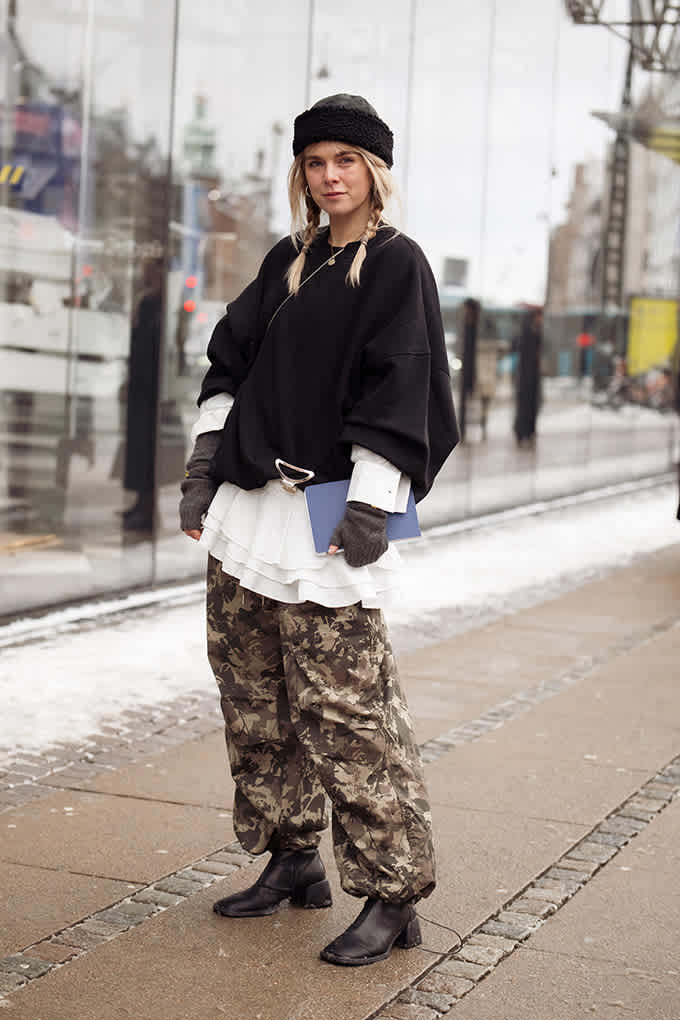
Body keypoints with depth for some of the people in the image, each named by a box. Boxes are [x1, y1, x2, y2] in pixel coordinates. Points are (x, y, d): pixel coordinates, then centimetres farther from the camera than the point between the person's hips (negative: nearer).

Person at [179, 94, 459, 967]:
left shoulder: (397, 265, -4)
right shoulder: (288, 262, 16)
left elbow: (399, 388, -11)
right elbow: (232, 357, 17)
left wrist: (371, 503, -17)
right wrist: (206, 454, 6)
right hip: (246, 505, 7)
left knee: (341, 704, -8)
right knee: (252, 692, 10)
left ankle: (392, 894, -1)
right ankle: (293, 860, 23)